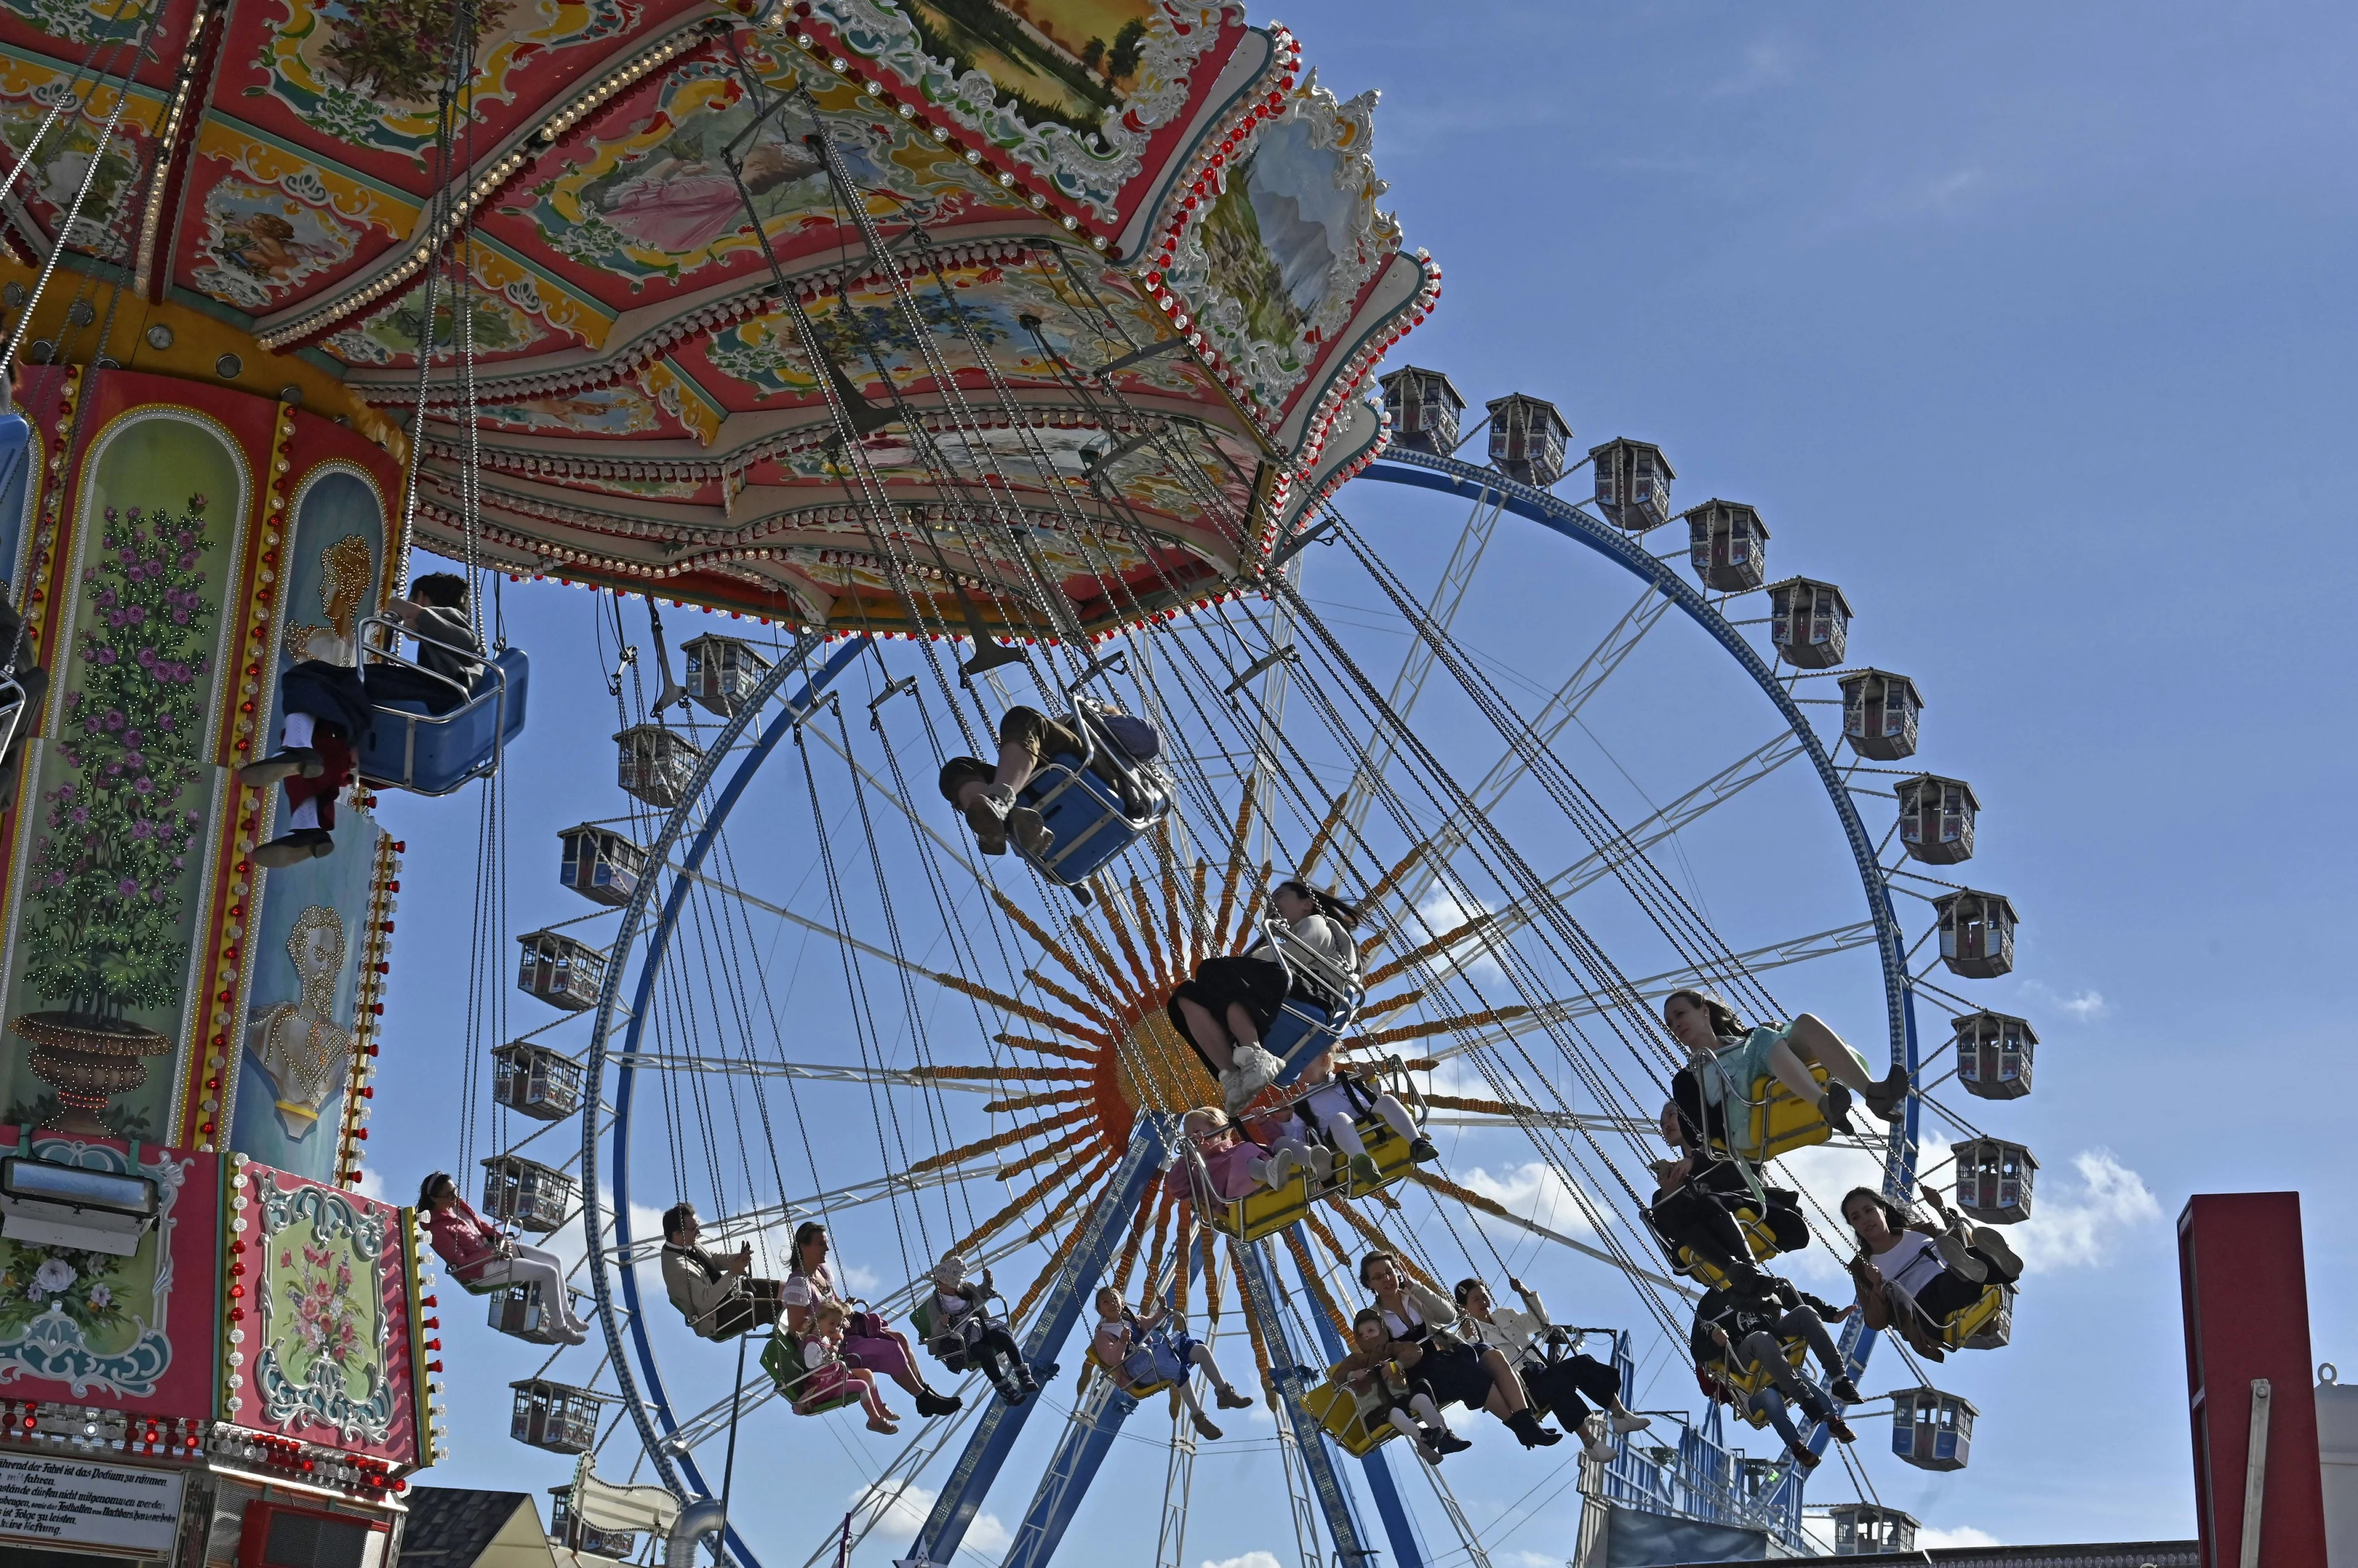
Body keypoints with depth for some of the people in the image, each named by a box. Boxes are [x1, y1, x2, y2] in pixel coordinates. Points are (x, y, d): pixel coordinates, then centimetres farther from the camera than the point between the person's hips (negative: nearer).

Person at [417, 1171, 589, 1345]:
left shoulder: (457, 1204, -1)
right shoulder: (437, 1228, -25)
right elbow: (461, 1262, -22)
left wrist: (501, 1238, -3)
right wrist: (495, 1252, -20)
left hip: (491, 1246, 9)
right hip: (481, 1269, -9)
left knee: (555, 1261, 5)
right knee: (549, 1273, -15)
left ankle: (566, 1314, 21)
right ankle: (561, 1329, 0)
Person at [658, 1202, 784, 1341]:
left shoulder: (687, 1245, -4)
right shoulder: (678, 1268, -33)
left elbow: (712, 1261, 11)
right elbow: (706, 1301, -32)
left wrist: (738, 1258, -8)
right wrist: (732, 1274, -31)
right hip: (718, 1318, -10)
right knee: (777, 1308, -15)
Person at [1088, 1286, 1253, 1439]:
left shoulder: (1131, 1319, 26)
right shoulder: (1103, 1335, 4)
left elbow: (1152, 1324, 39)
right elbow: (1112, 1359, -13)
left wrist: (1161, 1312, 20)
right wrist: (1122, 1342, -29)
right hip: (1139, 1367, -8)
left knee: (1201, 1350, -10)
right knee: (1180, 1369, -36)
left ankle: (1224, 1392, -9)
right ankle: (1198, 1417, -35)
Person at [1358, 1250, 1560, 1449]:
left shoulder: (1416, 1296, 15)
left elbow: (1450, 1316, -1)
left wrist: (1415, 1287, -6)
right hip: (1423, 1372, -4)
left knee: (1493, 1355, -27)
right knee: (1472, 1372, -34)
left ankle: (1527, 1421, -38)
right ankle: (1522, 1426, -33)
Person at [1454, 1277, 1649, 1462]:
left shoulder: (1505, 1315, 25)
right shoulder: (1469, 1331, 5)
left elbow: (1541, 1322, 25)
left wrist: (1527, 1294, 14)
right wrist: (1469, 1338, -28)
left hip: (1541, 1372, 7)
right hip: (1520, 1387, -7)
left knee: (1582, 1363, -19)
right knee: (1559, 1378, -35)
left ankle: (1620, 1415, -20)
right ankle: (1589, 1442, -37)